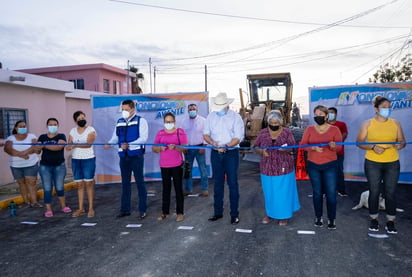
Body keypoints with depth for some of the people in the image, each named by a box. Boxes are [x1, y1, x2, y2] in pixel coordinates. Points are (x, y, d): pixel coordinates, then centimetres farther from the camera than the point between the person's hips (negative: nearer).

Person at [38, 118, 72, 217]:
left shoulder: (61, 136, -2)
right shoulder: (42, 137, 9)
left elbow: (59, 147, -20)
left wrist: (44, 145, -21)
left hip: (59, 166, -2)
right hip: (45, 167, 2)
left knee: (60, 188, 7)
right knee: (47, 189, 1)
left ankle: (63, 206, 24)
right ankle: (48, 210, 10)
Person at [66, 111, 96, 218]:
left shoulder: (91, 130, -3)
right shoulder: (72, 131, 11)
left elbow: (89, 144, -17)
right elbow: (69, 145, 5)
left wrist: (75, 145, -29)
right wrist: (68, 146, -19)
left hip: (88, 159, -4)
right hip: (75, 160, 4)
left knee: (89, 183, -2)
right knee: (79, 184, 7)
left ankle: (91, 208, 4)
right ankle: (81, 208, 13)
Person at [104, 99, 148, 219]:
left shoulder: (140, 120, -4)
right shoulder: (119, 122, 12)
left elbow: (143, 138, -12)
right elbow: (115, 137, 10)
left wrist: (129, 145, -24)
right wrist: (109, 143, -11)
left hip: (136, 156, -5)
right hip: (123, 156, 5)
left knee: (140, 182, 1)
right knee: (125, 183, 12)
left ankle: (143, 210, 10)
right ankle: (125, 209, 23)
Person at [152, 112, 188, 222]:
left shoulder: (180, 132, 1)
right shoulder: (160, 133, 9)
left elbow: (185, 148, -7)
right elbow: (154, 148, 7)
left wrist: (175, 147, -24)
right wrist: (160, 148, -14)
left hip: (177, 164, -2)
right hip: (164, 165, 3)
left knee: (178, 188, 2)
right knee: (166, 188, 9)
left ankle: (180, 213, 9)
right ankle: (165, 212, 17)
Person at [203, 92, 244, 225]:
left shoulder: (235, 117, -6)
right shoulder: (211, 116, 6)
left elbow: (238, 138, -11)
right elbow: (205, 134, 4)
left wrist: (226, 146, -25)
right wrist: (213, 143, -17)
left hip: (231, 153, -4)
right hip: (215, 154, 4)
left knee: (232, 183, 1)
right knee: (217, 183, 11)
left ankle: (234, 214, 11)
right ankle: (218, 212, 23)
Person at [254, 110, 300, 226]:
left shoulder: (287, 132, -2)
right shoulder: (263, 133, 3)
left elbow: (293, 148, -3)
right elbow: (256, 147, 6)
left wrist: (286, 149, -25)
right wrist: (261, 152, -16)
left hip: (284, 169, -2)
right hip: (267, 169, 2)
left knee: (283, 192, 6)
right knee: (269, 192, 12)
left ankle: (284, 215, 23)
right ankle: (270, 214, 30)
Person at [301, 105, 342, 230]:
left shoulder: (334, 129, -1)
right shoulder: (310, 129, 4)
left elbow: (339, 147, -6)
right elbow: (302, 144, -3)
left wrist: (333, 146, -29)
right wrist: (313, 148, -22)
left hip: (330, 165, -2)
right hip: (313, 165, 2)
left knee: (331, 193, -2)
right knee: (317, 192, 11)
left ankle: (332, 219, 13)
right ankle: (318, 217, 24)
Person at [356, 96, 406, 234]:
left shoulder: (395, 123, 6)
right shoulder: (368, 124, 0)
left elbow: (402, 141, 10)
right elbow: (359, 142, -2)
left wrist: (400, 145, -13)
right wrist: (373, 147, -18)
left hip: (392, 163, 2)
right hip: (372, 163, -1)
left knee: (390, 193, 5)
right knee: (374, 192, 7)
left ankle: (390, 221, 19)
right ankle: (374, 219, 23)